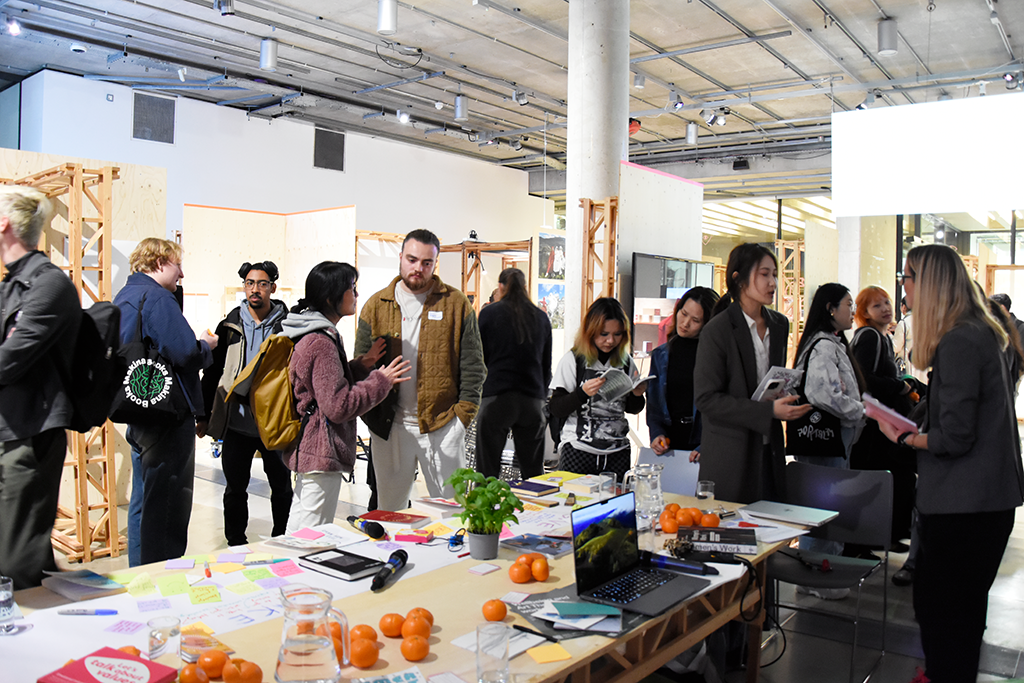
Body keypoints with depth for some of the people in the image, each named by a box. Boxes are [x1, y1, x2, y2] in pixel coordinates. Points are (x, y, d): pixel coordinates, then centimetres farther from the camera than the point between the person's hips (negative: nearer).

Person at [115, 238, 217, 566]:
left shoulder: (122, 298, 15)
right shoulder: (157, 299, -16)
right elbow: (186, 353, -24)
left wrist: (196, 344, 16)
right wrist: (206, 345, -4)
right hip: (169, 415, -10)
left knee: (143, 500, 18)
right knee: (169, 504, -2)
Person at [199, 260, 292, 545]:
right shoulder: (231, 324, 7)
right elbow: (213, 371, 11)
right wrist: (204, 415, 9)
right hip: (237, 423, 2)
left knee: (281, 487, 10)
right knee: (235, 488, 11)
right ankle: (236, 546, 25)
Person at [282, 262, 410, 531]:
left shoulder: (312, 335, 12)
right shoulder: (322, 342, -20)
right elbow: (338, 406, -22)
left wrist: (360, 365, 10)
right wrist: (381, 381, -14)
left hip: (306, 449, 11)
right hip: (322, 453, -11)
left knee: (297, 533, 20)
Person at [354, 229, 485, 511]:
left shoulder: (456, 304, 1)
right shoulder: (376, 306, 6)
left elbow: (472, 365, 2)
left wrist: (463, 414, -7)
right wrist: (371, 415, -3)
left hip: (443, 425, -1)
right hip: (389, 427, 2)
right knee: (389, 511, 13)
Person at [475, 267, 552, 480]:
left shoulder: (489, 313, 0)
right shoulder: (541, 317, 10)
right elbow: (547, 366, 15)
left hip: (496, 398, -3)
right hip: (532, 399, 3)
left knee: (487, 474, 2)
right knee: (533, 474, 10)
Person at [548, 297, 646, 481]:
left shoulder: (625, 362, 7)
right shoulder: (573, 359, -4)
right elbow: (555, 409, -7)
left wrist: (637, 395, -4)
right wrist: (583, 393, -22)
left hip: (617, 452, 3)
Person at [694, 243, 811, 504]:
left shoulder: (780, 325, 9)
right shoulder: (717, 331, -12)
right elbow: (706, 398, -16)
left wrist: (787, 401, 1)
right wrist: (768, 410, -21)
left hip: (770, 451, 6)